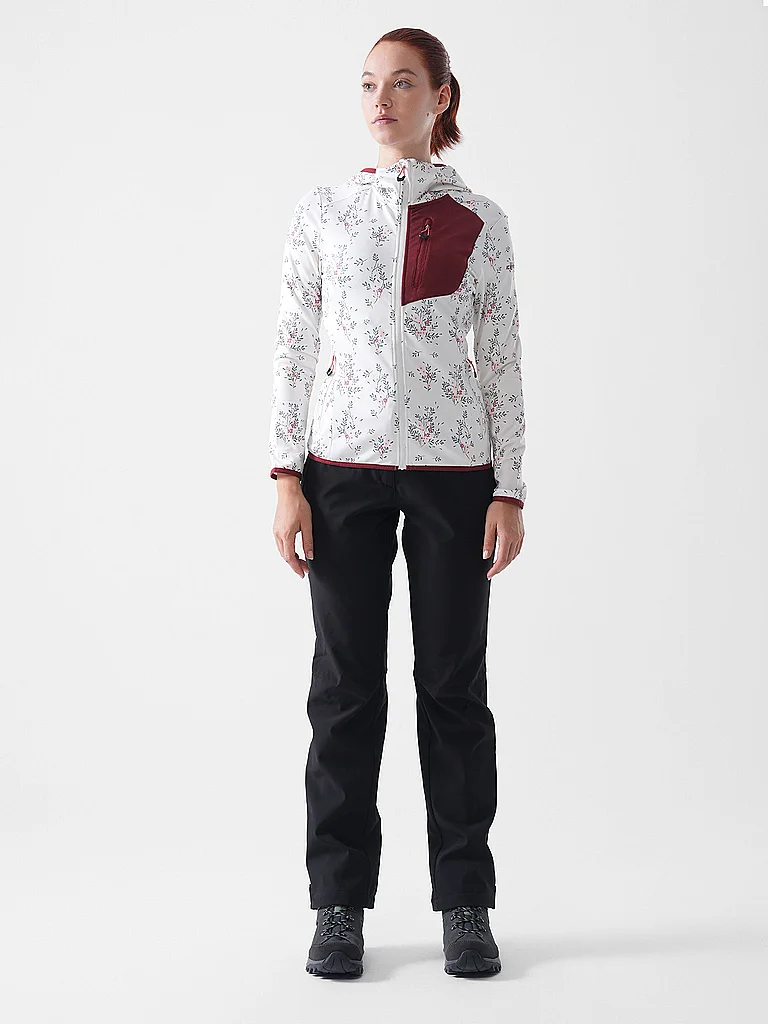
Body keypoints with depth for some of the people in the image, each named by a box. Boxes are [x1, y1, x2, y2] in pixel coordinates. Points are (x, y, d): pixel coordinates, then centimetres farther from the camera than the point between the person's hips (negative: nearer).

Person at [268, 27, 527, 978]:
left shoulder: (478, 222, 4)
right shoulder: (321, 213, 6)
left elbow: (502, 362, 4)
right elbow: (292, 348, 4)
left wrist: (509, 491, -2)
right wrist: (286, 478, -4)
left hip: (453, 469, 0)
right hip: (346, 463, 1)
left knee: (453, 684, 4)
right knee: (346, 684, 3)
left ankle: (465, 902, 16)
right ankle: (339, 905, 15)